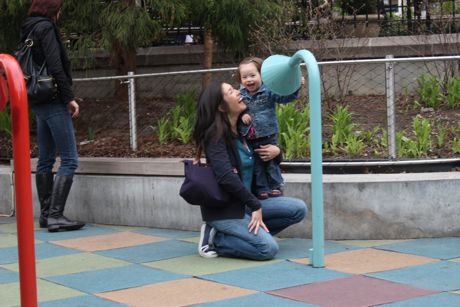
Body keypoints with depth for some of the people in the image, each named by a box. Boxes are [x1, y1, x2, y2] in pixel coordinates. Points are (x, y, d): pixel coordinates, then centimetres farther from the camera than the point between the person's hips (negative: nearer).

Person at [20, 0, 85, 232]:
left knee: (45, 160, 13)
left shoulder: (28, 30, 14)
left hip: (38, 103, 9)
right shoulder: (46, 27, -11)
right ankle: (55, 215, -13)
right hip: (54, 101, -9)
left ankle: (45, 214, 17)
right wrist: (69, 97, -14)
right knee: (69, 160, -8)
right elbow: (55, 66, -19)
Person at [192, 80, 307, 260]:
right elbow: (225, 176, -25)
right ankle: (215, 239, -5)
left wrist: (276, 151, -1)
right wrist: (256, 206, -20)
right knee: (268, 248, -22)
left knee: (298, 209, -1)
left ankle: (246, 233, 0)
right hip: (222, 209, -8)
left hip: (243, 203, 8)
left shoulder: (241, 130, 10)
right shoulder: (216, 134, -15)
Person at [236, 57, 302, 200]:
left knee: (271, 164, 12)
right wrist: (242, 114, -13)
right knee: (256, 166, 12)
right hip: (249, 140, 3)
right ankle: (261, 189, 24)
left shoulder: (269, 91, -11)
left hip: (267, 137, -3)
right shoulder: (241, 95, -1)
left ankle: (275, 186, 27)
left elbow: (285, 96, -18)